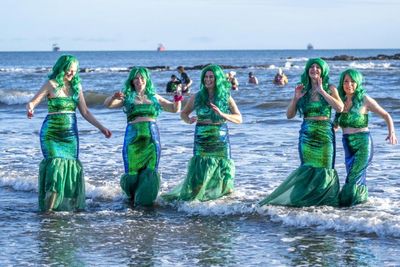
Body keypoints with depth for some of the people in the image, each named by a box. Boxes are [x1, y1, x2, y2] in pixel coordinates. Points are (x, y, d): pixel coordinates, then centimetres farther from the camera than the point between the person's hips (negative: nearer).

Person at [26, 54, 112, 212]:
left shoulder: (76, 87, 9)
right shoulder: (51, 85, -5)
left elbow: (85, 112, 13)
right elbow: (33, 102, -11)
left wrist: (101, 127, 9)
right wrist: (30, 109, -35)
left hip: (70, 133, 5)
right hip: (52, 132, -4)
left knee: (71, 164, -1)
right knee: (55, 162, -14)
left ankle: (71, 203, 5)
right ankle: (49, 204, -9)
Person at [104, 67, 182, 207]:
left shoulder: (154, 97, 15)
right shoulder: (127, 97, 9)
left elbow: (175, 109, 19)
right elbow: (107, 104, -3)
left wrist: (177, 100, -3)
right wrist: (113, 97, -25)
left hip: (152, 137, 2)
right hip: (133, 136, -2)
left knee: (150, 170, -2)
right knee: (133, 169, -3)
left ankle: (146, 199, 13)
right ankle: (132, 198, 22)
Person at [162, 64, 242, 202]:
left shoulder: (226, 97, 0)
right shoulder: (197, 97, 2)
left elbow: (239, 119, -4)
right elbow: (183, 113, 14)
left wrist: (222, 114, -20)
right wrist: (188, 120, -10)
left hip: (221, 138, 1)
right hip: (202, 138, -1)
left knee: (223, 168, 3)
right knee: (200, 168, -8)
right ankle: (189, 194, 7)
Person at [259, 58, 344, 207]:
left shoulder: (330, 89, 1)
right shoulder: (303, 90, 8)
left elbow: (339, 108, -16)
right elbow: (289, 115, 7)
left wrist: (321, 91, -15)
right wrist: (296, 98, -9)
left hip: (325, 133, -2)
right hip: (306, 133, 2)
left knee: (324, 167, -1)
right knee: (308, 168, 1)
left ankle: (323, 199, 9)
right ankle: (308, 199, 9)